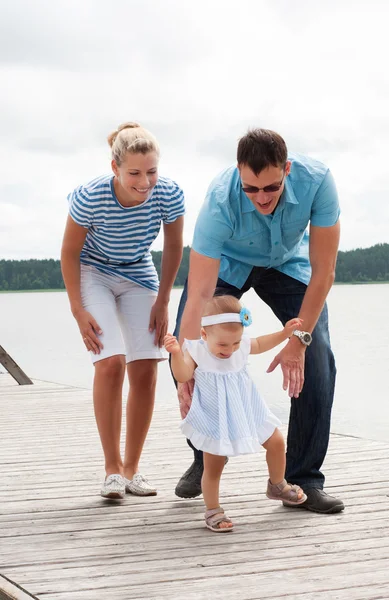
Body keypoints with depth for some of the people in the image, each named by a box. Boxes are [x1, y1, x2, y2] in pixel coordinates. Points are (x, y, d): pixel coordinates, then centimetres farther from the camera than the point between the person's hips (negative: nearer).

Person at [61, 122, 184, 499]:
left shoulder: (169, 195, -24)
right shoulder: (91, 198, -31)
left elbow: (173, 248, -5)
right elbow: (69, 253, -15)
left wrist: (162, 302, -3)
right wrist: (79, 312, -16)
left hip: (138, 276, 3)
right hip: (93, 274, -3)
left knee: (145, 371, -6)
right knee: (111, 363, -19)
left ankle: (132, 468, 8)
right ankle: (112, 469, -8)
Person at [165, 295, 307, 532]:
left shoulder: (242, 345, -6)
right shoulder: (196, 350, -19)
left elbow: (260, 344, 15)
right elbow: (183, 375, -30)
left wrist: (285, 333, 6)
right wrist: (176, 353, -46)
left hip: (247, 412, 5)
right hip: (216, 421, -5)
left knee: (277, 442, 12)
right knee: (213, 466, -3)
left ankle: (278, 485, 36)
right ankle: (213, 511, 14)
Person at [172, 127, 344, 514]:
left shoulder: (316, 181, -37)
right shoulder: (220, 201, -40)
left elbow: (323, 272, -28)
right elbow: (199, 295, -41)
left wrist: (298, 340, -29)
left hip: (288, 263, 1)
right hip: (228, 263, -1)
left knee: (317, 358, -16)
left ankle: (303, 480, -6)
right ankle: (205, 457, 6)